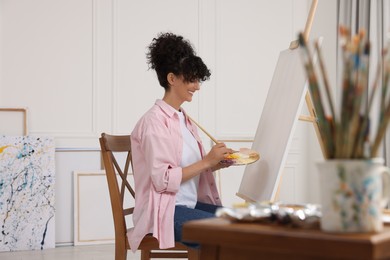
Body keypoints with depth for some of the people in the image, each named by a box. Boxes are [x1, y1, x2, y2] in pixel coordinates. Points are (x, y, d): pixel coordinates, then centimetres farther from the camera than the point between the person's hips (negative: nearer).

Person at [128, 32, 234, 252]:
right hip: (165, 211, -8)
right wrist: (206, 161, -18)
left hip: (190, 204, 8)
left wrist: (216, 164, 0)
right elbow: (163, 179, -19)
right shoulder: (155, 120, -11)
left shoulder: (183, 118, 13)